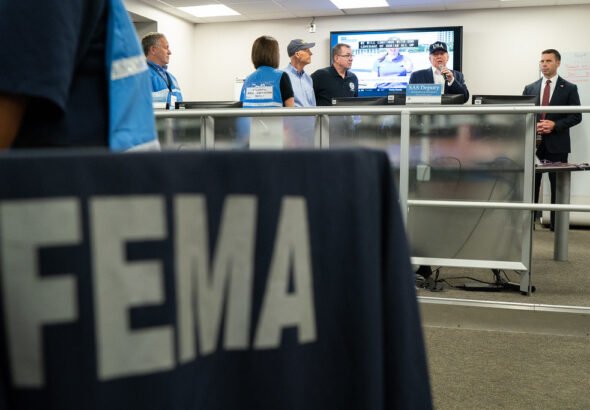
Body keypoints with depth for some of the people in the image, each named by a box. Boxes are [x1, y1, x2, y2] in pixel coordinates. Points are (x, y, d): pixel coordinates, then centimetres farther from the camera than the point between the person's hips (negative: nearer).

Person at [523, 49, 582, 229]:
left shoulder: (569, 88, 3)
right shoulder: (530, 88, 11)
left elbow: (576, 116, -2)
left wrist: (555, 125, -16)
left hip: (557, 144, -2)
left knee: (558, 186, 4)